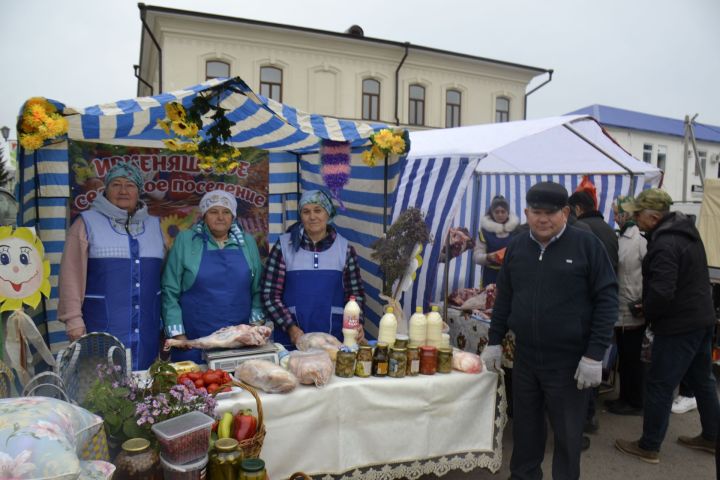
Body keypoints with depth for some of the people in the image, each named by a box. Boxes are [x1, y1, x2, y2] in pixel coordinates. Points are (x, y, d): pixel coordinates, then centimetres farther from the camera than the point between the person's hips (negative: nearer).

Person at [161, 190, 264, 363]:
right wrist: (178, 334, -4)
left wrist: (256, 323, -1)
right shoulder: (185, 240, 1)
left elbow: (257, 289, 9)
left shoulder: (247, 242, 8)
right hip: (194, 341, -2)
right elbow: (170, 290, 0)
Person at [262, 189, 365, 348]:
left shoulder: (344, 248, 0)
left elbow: (355, 293, 5)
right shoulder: (284, 245, -3)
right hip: (292, 338, -1)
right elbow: (270, 294, -3)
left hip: (333, 336, 1)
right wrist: (290, 327, -12)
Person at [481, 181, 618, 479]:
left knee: (567, 433, 12)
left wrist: (595, 354, -13)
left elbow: (607, 299, -9)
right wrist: (494, 341, 9)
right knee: (525, 427, 18)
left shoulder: (586, 244, -9)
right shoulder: (517, 247, 4)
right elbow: (504, 298, 11)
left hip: (569, 361, -4)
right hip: (525, 358, 4)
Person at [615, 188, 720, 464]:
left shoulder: (664, 244, -23)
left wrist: (647, 311, -8)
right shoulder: (685, 230, 8)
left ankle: (649, 447, 12)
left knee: (659, 385, 1)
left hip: (678, 326, -10)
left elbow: (661, 292, -28)